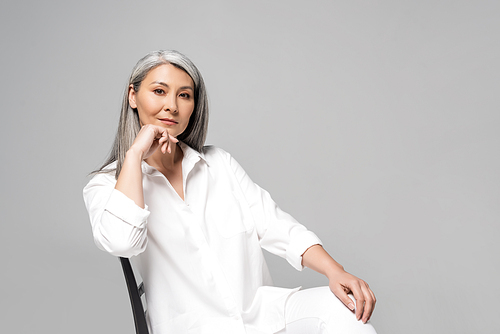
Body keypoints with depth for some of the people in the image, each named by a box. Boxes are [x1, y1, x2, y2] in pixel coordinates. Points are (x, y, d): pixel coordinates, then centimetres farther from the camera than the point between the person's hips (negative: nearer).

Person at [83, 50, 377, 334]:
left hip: (261, 308, 3)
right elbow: (121, 241, -21)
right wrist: (135, 153, -12)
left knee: (344, 305, -23)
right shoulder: (106, 185, 2)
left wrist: (335, 271, -12)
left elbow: (274, 225, 2)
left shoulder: (220, 163, 11)